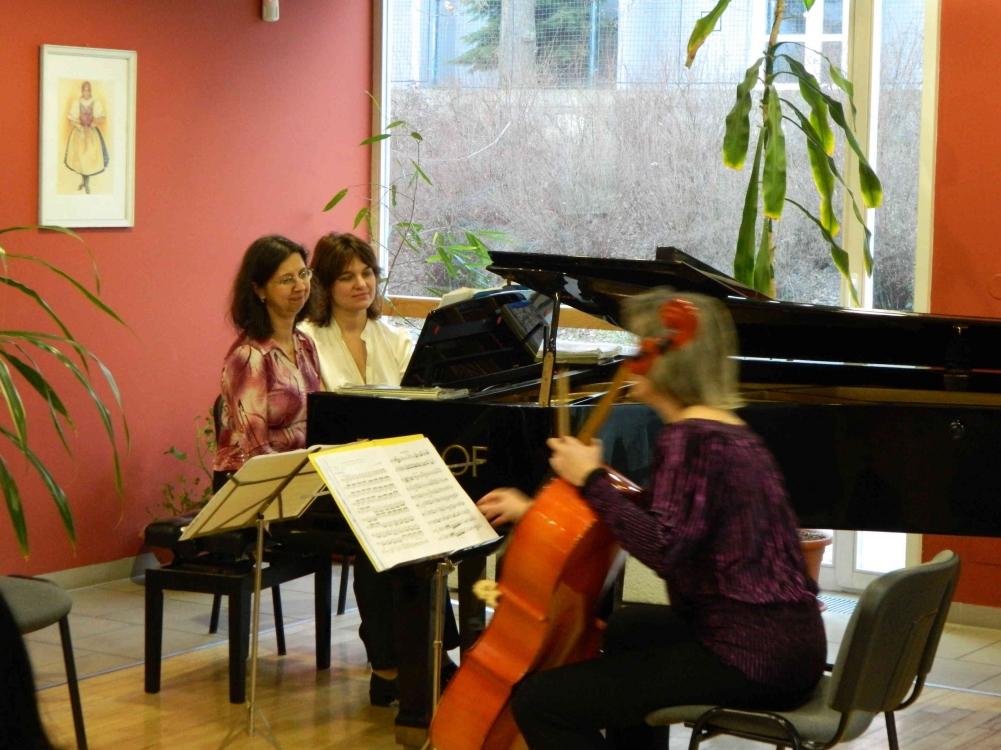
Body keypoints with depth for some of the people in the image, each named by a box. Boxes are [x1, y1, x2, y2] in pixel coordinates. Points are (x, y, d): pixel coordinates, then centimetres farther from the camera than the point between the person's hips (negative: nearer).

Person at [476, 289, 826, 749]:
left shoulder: (689, 437, -16)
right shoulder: (725, 428, 16)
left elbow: (661, 547, -30)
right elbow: (649, 520, 27)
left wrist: (590, 480, -16)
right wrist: (533, 510, 31)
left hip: (750, 659, -11)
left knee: (540, 700, -14)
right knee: (628, 627, 39)